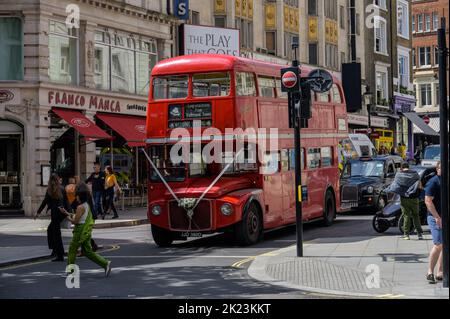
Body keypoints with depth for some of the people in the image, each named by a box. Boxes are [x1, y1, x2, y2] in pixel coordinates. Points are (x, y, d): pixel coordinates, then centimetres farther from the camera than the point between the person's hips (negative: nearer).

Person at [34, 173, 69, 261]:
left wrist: (38, 212, 2)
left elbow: (45, 202, -6)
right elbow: (66, 201, 7)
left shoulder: (50, 190, -7)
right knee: (50, 229, 24)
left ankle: (60, 255, -3)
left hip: (55, 212, -5)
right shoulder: (62, 189, 4)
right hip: (62, 212, 5)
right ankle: (55, 250, 24)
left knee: (56, 233, -1)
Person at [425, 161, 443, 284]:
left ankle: (440, 273, 13)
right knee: (438, 245, -14)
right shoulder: (433, 182, -10)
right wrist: (437, 217, -22)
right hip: (436, 218, -8)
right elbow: (428, 201, -17)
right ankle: (430, 272, -7)